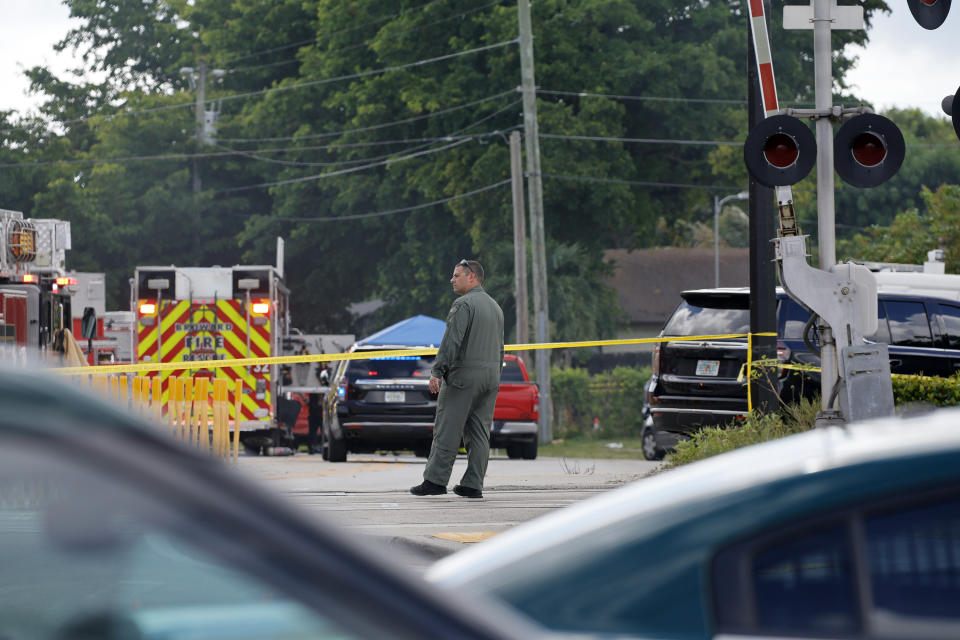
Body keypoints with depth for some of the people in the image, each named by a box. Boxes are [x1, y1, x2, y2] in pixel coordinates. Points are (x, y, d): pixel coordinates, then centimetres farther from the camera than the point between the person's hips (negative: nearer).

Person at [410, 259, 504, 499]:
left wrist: (437, 371, -19)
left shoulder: (464, 305, -9)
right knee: (479, 432, 6)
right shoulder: (495, 307, 18)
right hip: (490, 377, 8)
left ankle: (436, 480, -7)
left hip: (463, 376, -8)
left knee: (447, 430, -6)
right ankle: (473, 485, 4)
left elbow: (452, 340, -18)